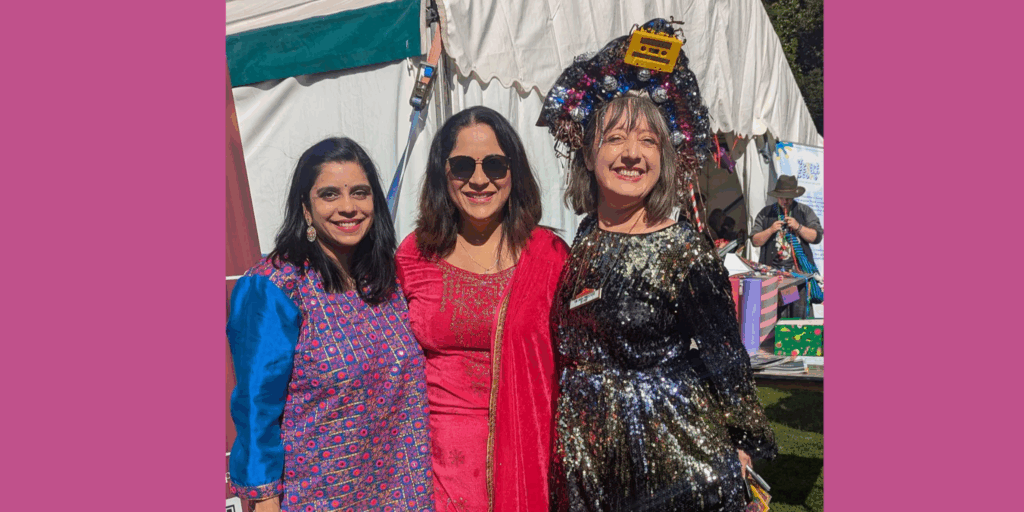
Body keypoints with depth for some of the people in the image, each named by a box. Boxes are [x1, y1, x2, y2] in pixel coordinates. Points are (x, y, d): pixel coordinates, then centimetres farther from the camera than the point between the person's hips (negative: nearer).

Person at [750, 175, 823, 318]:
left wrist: (798, 227, -9)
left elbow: (817, 237, 4)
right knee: (776, 315, -6)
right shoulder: (765, 214, 11)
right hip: (773, 269, 0)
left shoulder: (805, 212, 11)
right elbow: (755, 241, 7)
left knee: (801, 311, -7)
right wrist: (771, 230, -8)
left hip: (800, 269, 0)